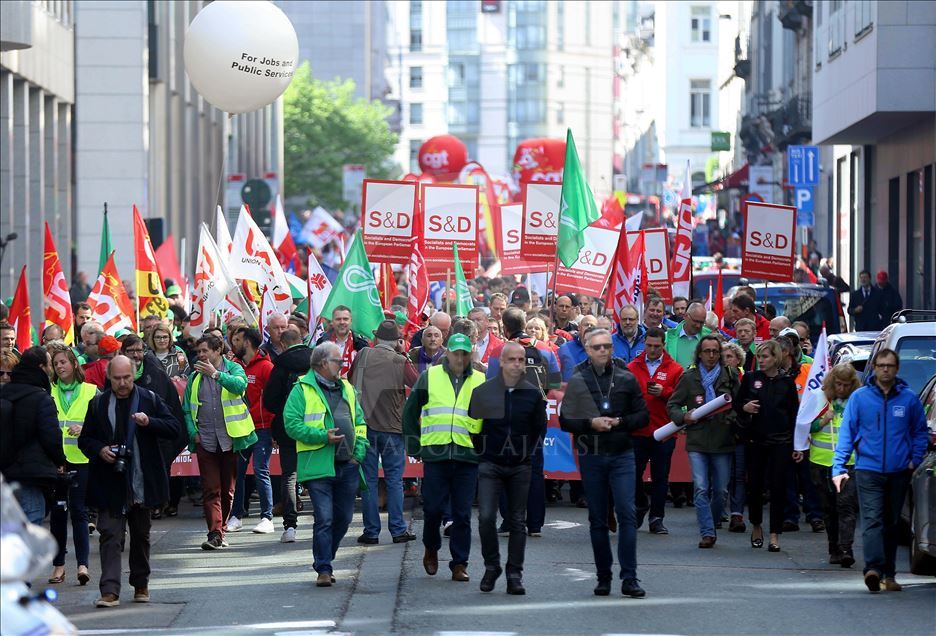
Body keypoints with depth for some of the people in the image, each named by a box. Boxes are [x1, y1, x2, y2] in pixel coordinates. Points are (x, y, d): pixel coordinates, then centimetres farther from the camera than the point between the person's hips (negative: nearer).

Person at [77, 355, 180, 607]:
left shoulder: (150, 399, 3)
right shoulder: (98, 404, 4)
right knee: (110, 535, -10)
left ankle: (141, 585, 26)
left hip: (142, 481, 1)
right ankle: (110, 590, -14)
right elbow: (85, 439, 10)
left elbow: (174, 428, -1)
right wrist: (100, 450, -12)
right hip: (110, 484, -1)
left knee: (141, 535, 12)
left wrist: (149, 422, -18)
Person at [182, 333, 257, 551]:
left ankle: (220, 531, 21)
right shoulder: (195, 377, 11)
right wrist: (193, 432, 0)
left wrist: (216, 374, -26)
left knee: (228, 489, 7)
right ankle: (214, 534, -15)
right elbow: (187, 408, 14)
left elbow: (240, 385, -21)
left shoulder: (233, 369, 2)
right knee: (210, 489, -9)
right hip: (205, 441, 1)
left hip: (230, 438, -1)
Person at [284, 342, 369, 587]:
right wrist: (323, 436, -17)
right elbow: (292, 424, -11)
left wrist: (359, 453, 7)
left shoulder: (347, 389, 16)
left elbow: (360, 423, 21)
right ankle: (323, 569, -3)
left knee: (343, 518, 11)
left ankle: (323, 560, 28)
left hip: (347, 466, 6)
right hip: (319, 466, -6)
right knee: (324, 519, -9)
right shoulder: (302, 390, -4)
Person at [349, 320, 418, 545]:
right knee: (394, 480, 6)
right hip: (392, 427, -2)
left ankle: (371, 531, 4)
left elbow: (349, 381, 11)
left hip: (364, 425, 2)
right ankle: (398, 530, 6)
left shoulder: (362, 355, 1)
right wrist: (405, 356, 4)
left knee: (368, 480, 5)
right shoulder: (400, 362, -9)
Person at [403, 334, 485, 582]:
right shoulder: (430, 377, 6)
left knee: (462, 513, 1)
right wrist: (414, 446, 7)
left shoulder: (480, 382, 9)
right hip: (435, 454, -1)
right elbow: (410, 412, 11)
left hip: (467, 457, 1)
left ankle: (459, 564, 7)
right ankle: (431, 549, 27)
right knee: (433, 508, 2)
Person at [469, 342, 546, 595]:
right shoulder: (482, 391, -2)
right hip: (490, 465, -2)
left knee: (518, 522, 5)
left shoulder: (533, 394, 2)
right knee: (486, 517, -14)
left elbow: (540, 428, 14)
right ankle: (491, 566, 5)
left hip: (521, 467, 2)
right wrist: (481, 451, 5)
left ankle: (514, 574, 10)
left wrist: (529, 453, 7)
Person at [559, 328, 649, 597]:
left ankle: (629, 578, -9)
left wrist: (619, 422, -11)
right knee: (597, 520, 7)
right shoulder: (577, 381, 2)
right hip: (591, 457, 1)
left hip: (622, 456, -1)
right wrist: (591, 423, -14)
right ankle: (603, 577, 15)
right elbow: (565, 421, 1)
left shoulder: (626, 379, 3)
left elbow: (643, 416, 6)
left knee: (627, 514, -10)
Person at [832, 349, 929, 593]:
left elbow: (921, 432, 13)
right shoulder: (859, 397, 1)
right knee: (872, 520, -16)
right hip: (868, 470, -2)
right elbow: (846, 433, 1)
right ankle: (874, 568, -29)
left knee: (892, 523, 10)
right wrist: (838, 467, -6)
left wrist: (915, 460, -1)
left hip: (899, 472, 2)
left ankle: (889, 574, 16)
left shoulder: (909, 398, 3)